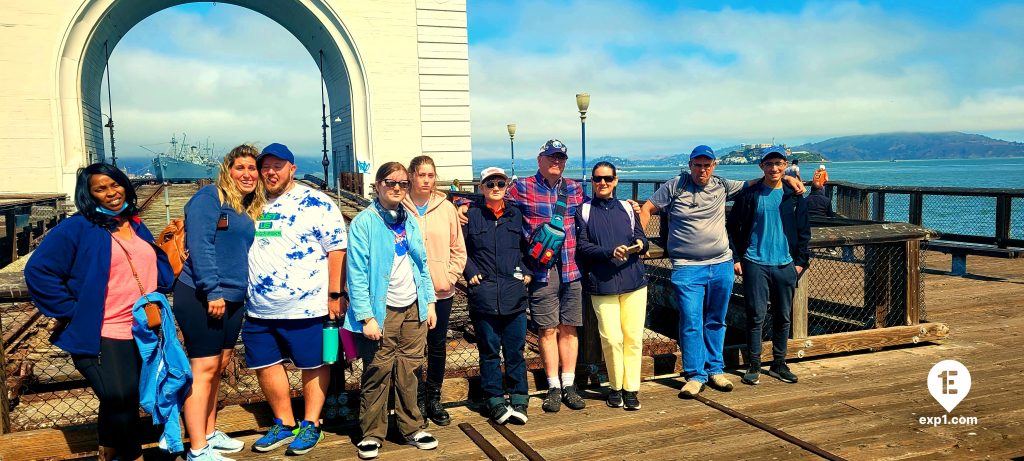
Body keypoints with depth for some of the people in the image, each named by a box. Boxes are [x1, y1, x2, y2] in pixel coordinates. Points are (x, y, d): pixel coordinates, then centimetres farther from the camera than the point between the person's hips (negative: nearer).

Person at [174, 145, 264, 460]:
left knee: (220, 367, 15)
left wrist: (240, 293, 14)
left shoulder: (250, 210, 15)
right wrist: (212, 291, -22)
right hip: (201, 296, -8)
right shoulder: (210, 197, -9)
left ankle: (209, 433, 29)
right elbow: (199, 245, -18)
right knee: (204, 369, -6)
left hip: (233, 299, 8)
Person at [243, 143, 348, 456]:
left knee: (313, 365, 7)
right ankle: (284, 424, 29)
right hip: (259, 309, 6)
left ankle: (311, 424, 22)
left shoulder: (317, 203, -6)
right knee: (266, 366, 13)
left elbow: (336, 250, -9)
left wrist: (335, 294, -12)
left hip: (306, 307, -5)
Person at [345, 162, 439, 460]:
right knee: (378, 372, 3)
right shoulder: (364, 222, -9)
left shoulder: (409, 220, 10)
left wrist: (429, 302, 9)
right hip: (382, 312, -5)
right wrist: (367, 316, -18)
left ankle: (411, 429, 23)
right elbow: (357, 273, -13)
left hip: (413, 309, 5)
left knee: (408, 371, 11)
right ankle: (372, 434, 18)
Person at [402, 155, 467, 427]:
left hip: (441, 292, 2)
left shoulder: (446, 208, 3)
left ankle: (434, 399, 26)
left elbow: (459, 250, 7)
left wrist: (449, 277, -3)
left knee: (438, 346, 11)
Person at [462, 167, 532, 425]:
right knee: (489, 350, 5)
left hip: (515, 295, 1)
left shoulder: (517, 216, 10)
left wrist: (527, 272, 8)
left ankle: (518, 401, 15)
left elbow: (530, 247, 20)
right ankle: (495, 401, 15)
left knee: (515, 350, 5)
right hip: (484, 295, -1)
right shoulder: (471, 216, 4)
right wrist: (471, 272, -3)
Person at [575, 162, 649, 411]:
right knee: (612, 339, -4)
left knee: (633, 337, 2)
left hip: (634, 280, 3)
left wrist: (640, 244, -11)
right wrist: (611, 252, -18)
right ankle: (616, 387, 15)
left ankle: (631, 388, 14)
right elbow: (582, 246, -4)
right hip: (602, 284, -2)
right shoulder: (584, 211, 5)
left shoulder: (626, 208, 14)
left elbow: (642, 237, 13)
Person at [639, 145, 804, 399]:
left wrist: (787, 177, 11)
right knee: (691, 323, -6)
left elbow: (754, 183, 21)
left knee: (716, 321, 13)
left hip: (722, 266, 4)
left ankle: (715, 369, 26)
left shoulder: (722, 186, 8)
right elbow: (647, 209, 2)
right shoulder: (674, 186, -1)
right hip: (687, 268, -4)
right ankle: (695, 375, 6)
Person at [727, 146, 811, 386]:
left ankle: (779, 364, 22)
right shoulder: (749, 195, 0)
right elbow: (734, 227, 3)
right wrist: (736, 258, -2)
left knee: (783, 317, 9)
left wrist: (801, 260, 5)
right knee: (756, 316, -2)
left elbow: (804, 231, 12)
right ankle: (754, 365, 8)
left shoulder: (794, 196, 7)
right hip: (756, 264, -3)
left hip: (786, 265, 3)